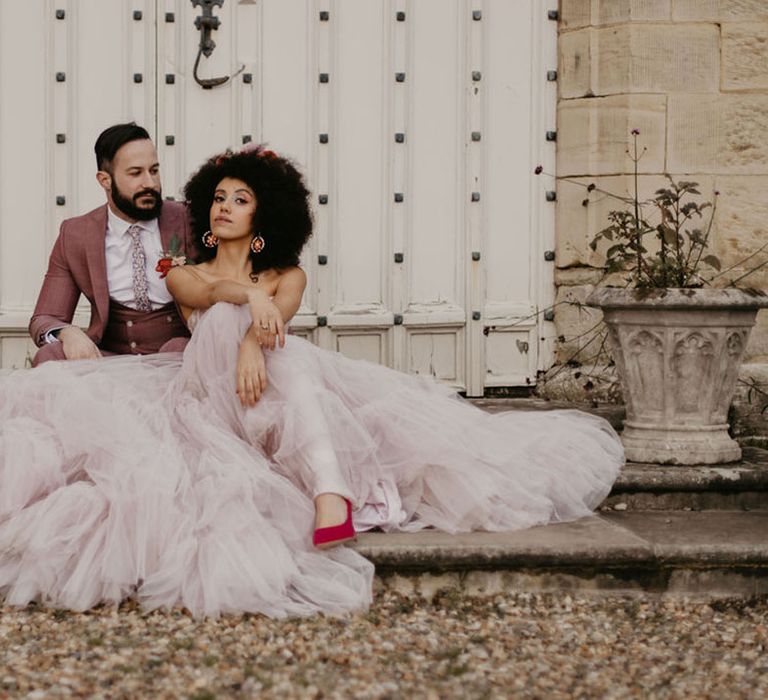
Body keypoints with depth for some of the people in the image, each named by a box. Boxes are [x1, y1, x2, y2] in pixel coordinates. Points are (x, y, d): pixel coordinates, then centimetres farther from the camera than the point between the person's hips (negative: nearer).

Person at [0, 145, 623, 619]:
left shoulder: (287, 276, 22)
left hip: (273, 394, 1)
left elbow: (279, 310, -5)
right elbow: (208, 293, -5)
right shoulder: (183, 274, 23)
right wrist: (250, 299, -30)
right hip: (206, 386, -1)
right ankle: (330, 491, -58)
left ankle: (331, 496, -59)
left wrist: (251, 342, -31)